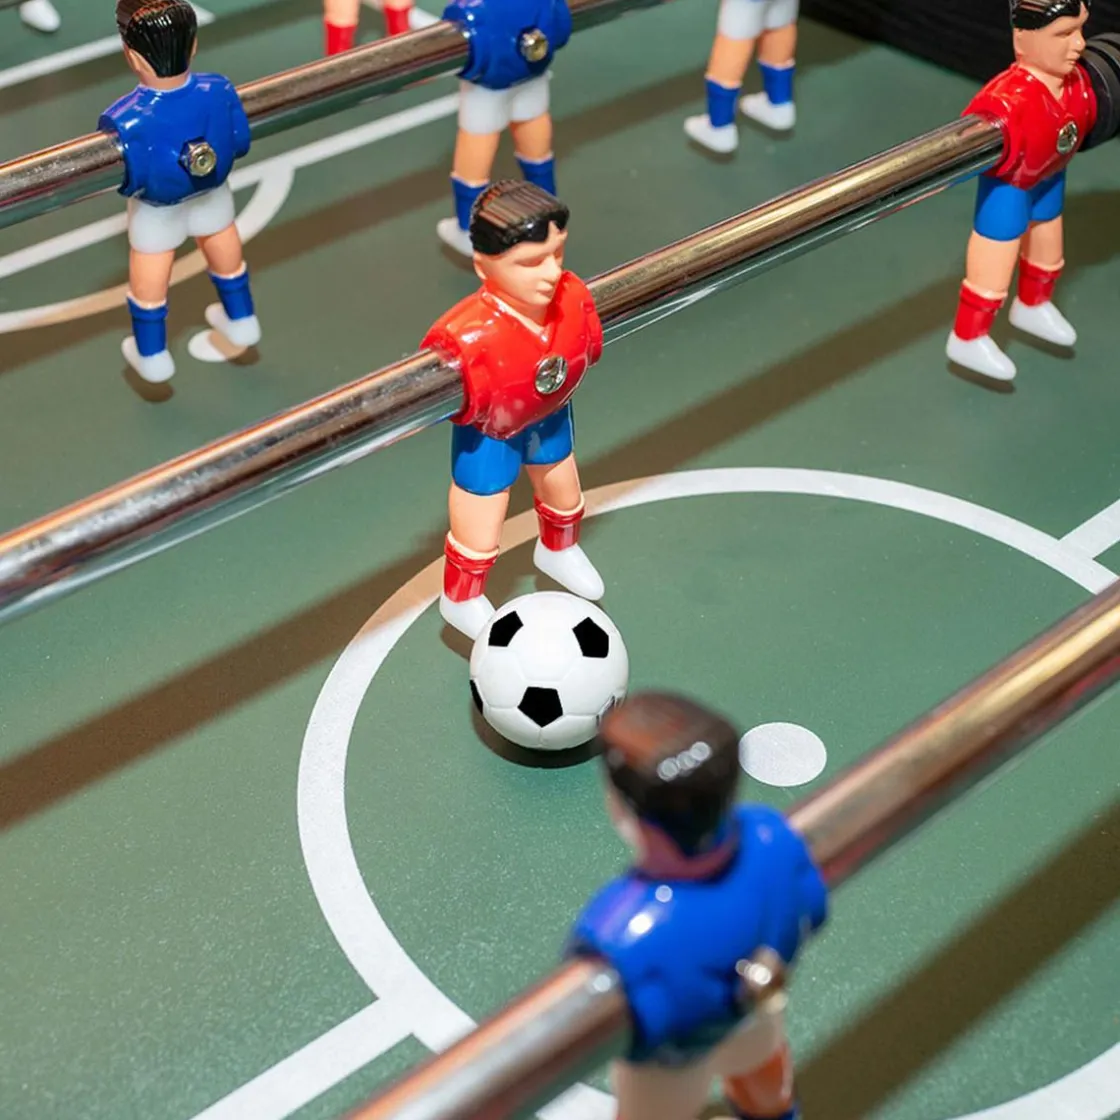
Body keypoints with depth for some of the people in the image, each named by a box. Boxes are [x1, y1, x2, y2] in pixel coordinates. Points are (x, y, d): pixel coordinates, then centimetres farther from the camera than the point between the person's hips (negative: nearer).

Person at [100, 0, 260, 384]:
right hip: (212, 193, 3)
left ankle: (152, 356, 47)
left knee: (149, 285, 25)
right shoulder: (219, 91, -31)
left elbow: (127, 181, -31)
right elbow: (240, 144, -15)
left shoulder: (125, 121, -42)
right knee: (228, 261, 33)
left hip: (155, 208, -3)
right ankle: (241, 322, 59)